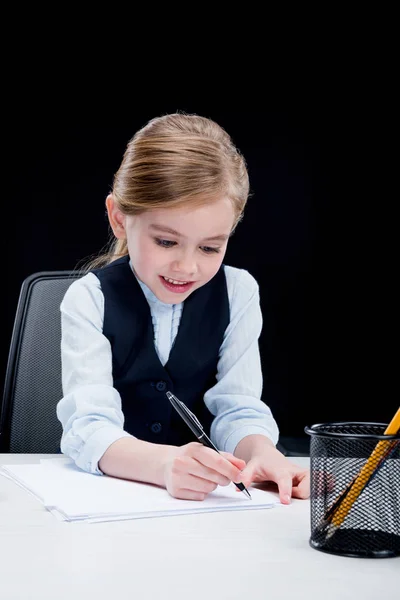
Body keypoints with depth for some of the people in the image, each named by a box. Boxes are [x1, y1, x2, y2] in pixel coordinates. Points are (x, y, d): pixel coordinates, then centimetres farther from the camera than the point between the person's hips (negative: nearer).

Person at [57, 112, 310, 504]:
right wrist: (165, 464, -39)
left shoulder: (238, 293, -2)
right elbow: (89, 429, -19)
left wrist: (261, 453, -29)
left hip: (203, 491, 3)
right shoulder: (90, 299, -9)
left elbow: (238, 408, -5)